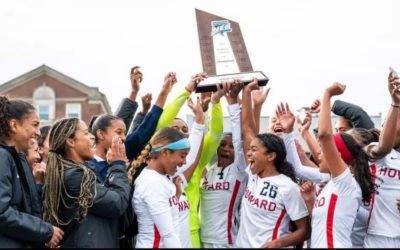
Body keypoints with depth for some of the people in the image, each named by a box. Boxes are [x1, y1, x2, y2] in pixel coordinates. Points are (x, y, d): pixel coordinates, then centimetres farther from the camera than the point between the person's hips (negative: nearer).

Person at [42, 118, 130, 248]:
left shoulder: (65, 173, 11)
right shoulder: (74, 176, -19)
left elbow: (104, 194, 13)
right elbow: (118, 203, -19)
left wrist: (113, 166, 5)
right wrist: (118, 164, -8)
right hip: (88, 243, -10)